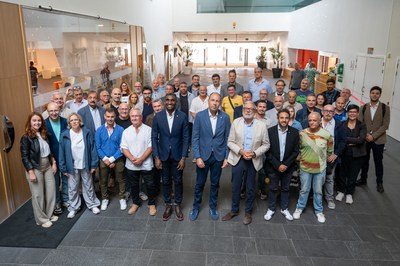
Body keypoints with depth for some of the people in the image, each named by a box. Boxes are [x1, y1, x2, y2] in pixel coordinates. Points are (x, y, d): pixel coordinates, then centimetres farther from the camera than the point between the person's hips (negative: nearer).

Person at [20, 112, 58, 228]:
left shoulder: (44, 134, 8)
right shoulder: (26, 138, -11)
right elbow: (25, 157, -13)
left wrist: (53, 162, 9)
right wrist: (31, 172, -16)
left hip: (47, 166, 6)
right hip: (35, 168, -6)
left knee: (51, 191, 9)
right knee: (38, 195, 5)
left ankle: (49, 214, 28)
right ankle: (41, 219, 20)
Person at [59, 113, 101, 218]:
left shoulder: (87, 133, -7)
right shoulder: (65, 135, -7)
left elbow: (92, 148, -5)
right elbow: (62, 152, -3)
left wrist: (93, 164, -6)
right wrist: (63, 168, -4)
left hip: (85, 166, 0)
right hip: (72, 167, 0)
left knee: (88, 186, 15)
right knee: (73, 188, 12)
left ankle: (92, 205, 31)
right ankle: (73, 208, 29)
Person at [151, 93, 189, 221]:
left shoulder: (182, 116, -9)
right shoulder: (158, 117, -6)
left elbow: (186, 138, -6)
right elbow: (154, 137, -2)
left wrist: (183, 158, -9)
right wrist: (156, 157, -6)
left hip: (177, 155, -1)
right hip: (163, 155, 1)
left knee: (178, 181, 11)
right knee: (165, 181, 13)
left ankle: (178, 205, 30)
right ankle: (168, 205, 31)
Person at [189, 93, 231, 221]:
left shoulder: (225, 117, -5)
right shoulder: (200, 116, -9)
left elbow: (227, 138, 0)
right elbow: (195, 138, -7)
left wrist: (226, 157, -3)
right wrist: (197, 157, -12)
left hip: (219, 156, 1)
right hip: (203, 155, -1)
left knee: (215, 183, 15)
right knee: (200, 183, 12)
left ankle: (213, 207, 35)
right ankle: (196, 207, 32)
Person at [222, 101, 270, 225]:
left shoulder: (261, 125, -5)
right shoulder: (236, 122, -3)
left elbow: (266, 144, -1)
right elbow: (230, 142, -2)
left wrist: (254, 153, -16)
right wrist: (241, 151, -17)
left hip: (253, 161, 0)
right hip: (238, 159, 1)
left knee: (250, 188, 12)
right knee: (235, 187, 12)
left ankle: (248, 212, 31)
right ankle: (234, 210, 32)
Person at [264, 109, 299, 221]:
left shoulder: (295, 132, -6)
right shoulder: (270, 131, -10)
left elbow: (295, 151, -4)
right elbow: (268, 151, -9)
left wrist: (286, 164, -12)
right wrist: (277, 165, -14)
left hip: (287, 166, 1)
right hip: (273, 166, -1)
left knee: (285, 189, 14)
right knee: (273, 188, 11)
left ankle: (284, 209, 31)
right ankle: (271, 209, 27)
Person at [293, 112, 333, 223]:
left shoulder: (327, 135, -9)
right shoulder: (302, 134, -9)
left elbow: (330, 151, 4)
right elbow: (298, 149, 5)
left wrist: (321, 160, 8)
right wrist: (301, 159, 7)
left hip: (320, 169, 0)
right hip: (305, 167, 0)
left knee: (318, 191, 14)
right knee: (304, 190, 13)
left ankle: (319, 211, 32)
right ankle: (299, 208, 33)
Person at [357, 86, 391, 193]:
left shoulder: (385, 108, -6)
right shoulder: (363, 107, 1)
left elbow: (385, 125, -9)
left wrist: (373, 136, -16)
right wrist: (365, 134, -13)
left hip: (378, 140, -2)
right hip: (365, 139, 2)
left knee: (378, 162, 10)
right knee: (364, 160, 14)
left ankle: (379, 183, 23)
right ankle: (363, 179, 30)